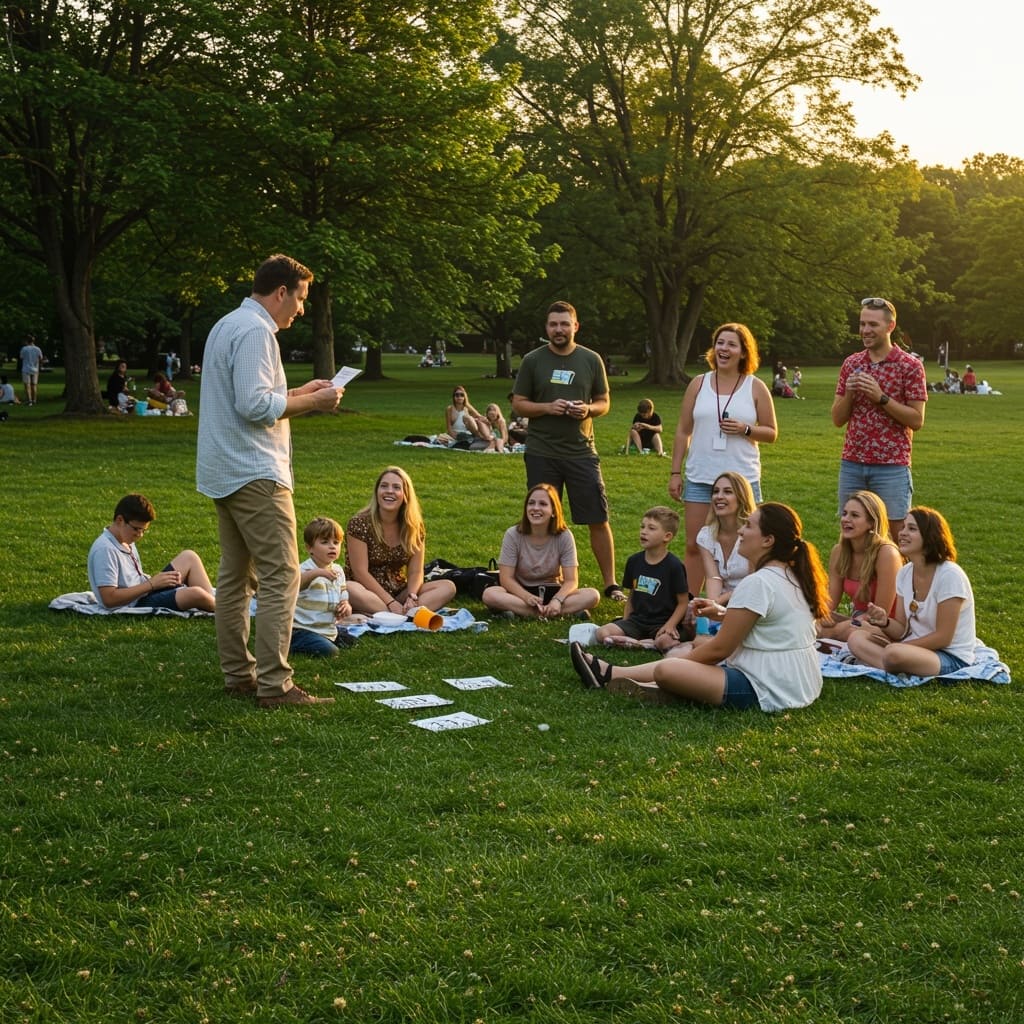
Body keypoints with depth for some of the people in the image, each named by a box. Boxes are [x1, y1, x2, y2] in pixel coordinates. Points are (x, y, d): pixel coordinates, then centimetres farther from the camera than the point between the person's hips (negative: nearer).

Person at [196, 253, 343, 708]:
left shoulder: (227, 325, 18)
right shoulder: (255, 331, -14)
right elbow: (255, 405, -22)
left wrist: (297, 394, 18)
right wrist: (310, 402, -12)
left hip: (223, 474, 11)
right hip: (255, 474, -11)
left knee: (234, 576, 13)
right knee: (281, 577, -10)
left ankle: (237, 674, 18)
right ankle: (274, 683, -12)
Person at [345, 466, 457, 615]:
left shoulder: (414, 526, 1)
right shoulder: (359, 523, -12)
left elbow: (415, 572, -1)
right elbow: (361, 572, -17)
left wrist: (412, 597, -23)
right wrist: (390, 602, -25)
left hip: (399, 593, 5)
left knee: (448, 587, -17)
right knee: (349, 590, -37)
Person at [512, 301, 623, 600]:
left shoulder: (591, 360, 5)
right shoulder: (532, 361, 2)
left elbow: (605, 402, 11)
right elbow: (518, 404, 3)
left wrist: (588, 409, -11)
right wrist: (548, 408, -14)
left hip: (582, 452, 0)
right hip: (541, 454, 0)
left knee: (599, 520, -1)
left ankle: (611, 584, 9)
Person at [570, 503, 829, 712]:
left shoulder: (757, 583, -19)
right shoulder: (792, 577, 11)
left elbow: (721, 648, -14)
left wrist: (680, 660, 1)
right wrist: (723, 613, 10)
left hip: (770, 693, -11)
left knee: (667, 670, -19)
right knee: (694, 654, 22)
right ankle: (610, 673, 28)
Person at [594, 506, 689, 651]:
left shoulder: (674, 566, -7)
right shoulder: (634, 561, 8)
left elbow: (683, 602, -4)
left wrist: (670, 626, -17)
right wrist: (624, 622, 6)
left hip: (662, 621, -5)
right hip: (637, 619, 5)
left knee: (665, 642, -38)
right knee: (602, 634, -18)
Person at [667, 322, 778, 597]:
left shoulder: (756, 388, 2)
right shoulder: (699, 384, 6)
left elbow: (771, 433, 5)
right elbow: (683, 431, 8)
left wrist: (745, 429, -15)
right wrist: (675, 473, 4)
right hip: (700, 478, 2)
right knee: (694, 546, 3)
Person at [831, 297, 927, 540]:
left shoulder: (910, 366, -3)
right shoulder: (851, 364, 10)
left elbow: (917, 420, -7)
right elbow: (837, 419, 11)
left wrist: (881, 397, -16)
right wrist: (849, 394, -8)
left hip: (892, 466, -4)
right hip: (852, 463, 4)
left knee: (898, 535, -2)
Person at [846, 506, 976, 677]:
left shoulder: (950, 575, -18)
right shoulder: (904, 574, 5)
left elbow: (943, 637, -16)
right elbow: (903, 631, 5)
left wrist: (894, 647, -13)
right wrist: (885, 622, -18)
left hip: (952, 658, -9)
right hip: (918, 648, 9)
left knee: (893, 654, -37)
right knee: (856, 638, -8)